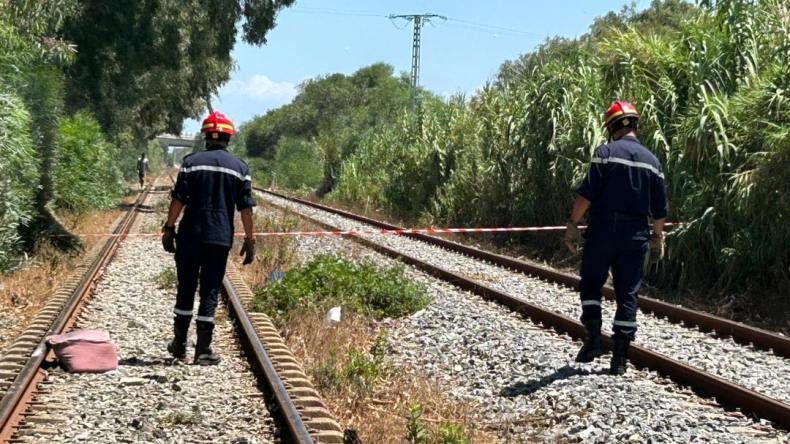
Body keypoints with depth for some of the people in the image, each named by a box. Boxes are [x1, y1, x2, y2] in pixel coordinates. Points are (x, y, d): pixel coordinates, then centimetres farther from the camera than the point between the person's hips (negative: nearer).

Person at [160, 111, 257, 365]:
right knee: (210, 292, 4)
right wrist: (249, 240, 7)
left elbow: (178, 199, -3)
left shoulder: (191, 162, 0)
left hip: (190, 236, 0)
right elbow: (245, 208, 1)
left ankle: (179, 344, 19)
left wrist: (169, 227, 5)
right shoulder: (240, 167, 2)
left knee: (186, 289, 12)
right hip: (220, 239, 0)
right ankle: (203, 350, 2)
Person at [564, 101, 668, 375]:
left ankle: (593, 339, 2)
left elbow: (587, 193, -13)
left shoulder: (606, 152, -5)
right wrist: (657, 235, 24)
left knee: (591, 283, 14)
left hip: (603, 231, -3)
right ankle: (620, 358, 6)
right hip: (635, 235, 4)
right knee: (628, 294, 6)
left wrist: (573, 224, -7)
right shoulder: (651, 160, 10)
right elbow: (659, 208, 12)